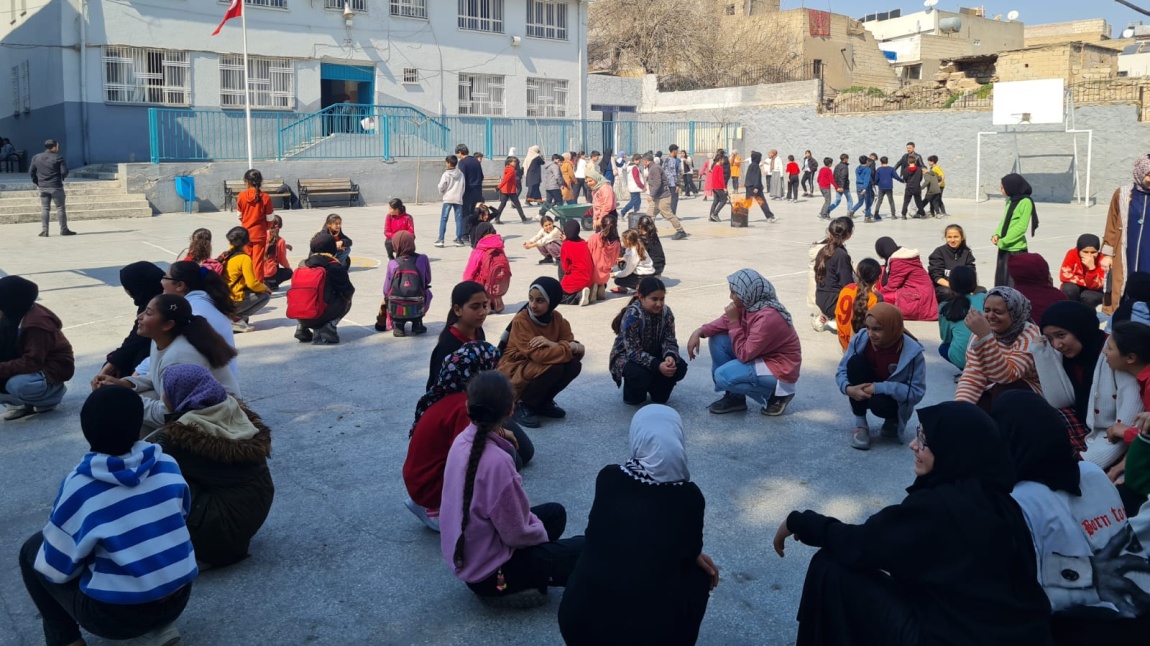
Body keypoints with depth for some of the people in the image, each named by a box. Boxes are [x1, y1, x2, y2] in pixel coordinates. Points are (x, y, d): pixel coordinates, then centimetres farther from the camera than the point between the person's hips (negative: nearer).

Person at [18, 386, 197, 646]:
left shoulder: (79, 485, -15)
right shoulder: (168, 464, -4)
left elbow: (57, 568, -7)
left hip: (116, 614, -3)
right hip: (179, 599, 3)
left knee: (32, 550, 15)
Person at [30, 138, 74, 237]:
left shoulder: (36, 157, 6)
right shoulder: (58, 157, -9)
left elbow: (31, 172, 7)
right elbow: (64, 171, -12)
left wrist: (36, 182, 18)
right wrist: (62, 178, 10)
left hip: (42, 187, 4)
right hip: (56, 186, -4)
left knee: (44, 209, 7)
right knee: (60, 208, 3)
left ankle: (44, 231, 3)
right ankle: (64, 230, 5)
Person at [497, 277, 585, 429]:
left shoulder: (557, 319, -5)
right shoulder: (521, 321, -22)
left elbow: (579, 349, -13)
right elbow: (539, 355, -32)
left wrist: (554, 345, -31)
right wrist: (569, 347, -27)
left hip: (539, 369, 6)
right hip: (513, 372, -6)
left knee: (574, 365, -18)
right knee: (554, 368, -31)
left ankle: (543, 402, 3)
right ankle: (522, 405, -9)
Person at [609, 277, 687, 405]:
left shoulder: (666, 312, -11)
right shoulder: (632, 315, -28)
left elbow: (669, 340, -11)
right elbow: (634, 351, -32)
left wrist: (670, 356, -36)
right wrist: (658, 366, -43)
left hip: (653, 355, 6)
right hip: (626, 357, -5)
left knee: (679, 367, -19)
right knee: (639, 374, -37)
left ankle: (657, 389, 12)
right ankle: (632, 392, 0)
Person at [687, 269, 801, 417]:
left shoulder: (768, 317, -31)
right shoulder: (749, 304, -6)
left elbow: (744, 355, -26)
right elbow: (726, 321, 6)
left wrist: (734, 321, -24)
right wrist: (699, 332, -9)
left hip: (780, 369, -9)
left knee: (722, 376, -21)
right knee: (717, 340, -1)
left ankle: (777, 393, -3)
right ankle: (734, 397, 7)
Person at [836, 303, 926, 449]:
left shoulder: (912, 352, -25)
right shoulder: (861, 339, -17)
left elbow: (917, 393, -25)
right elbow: (842, 370, -9)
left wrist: (880, 388, -34)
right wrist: (848, 389, -32)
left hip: (894, 399, -3)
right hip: (864, 393, 3)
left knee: (879, 403, -38)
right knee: (855, 362, -26)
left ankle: (893, 420, 5)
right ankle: (860, 425, -15)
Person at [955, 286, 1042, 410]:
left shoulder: (1030, 335, -17)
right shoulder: (982, 332, -4)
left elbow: (1006, 376, -33)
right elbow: (972, 377, -11)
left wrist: (985, 336, -41)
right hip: (991, 394, 3)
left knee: (1003, 389, -33)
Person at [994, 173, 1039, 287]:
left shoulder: (1026, 202, -12)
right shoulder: (1010, 201, 12)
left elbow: (1021, 227, -17)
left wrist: (1003, 241, -18)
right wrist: (996, 234, -3)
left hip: (1016, 249, -8)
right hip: (1004, 248, 8)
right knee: (1000, 281, 14)